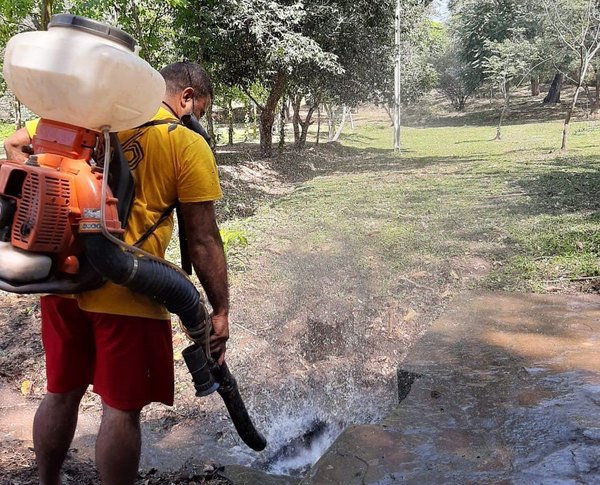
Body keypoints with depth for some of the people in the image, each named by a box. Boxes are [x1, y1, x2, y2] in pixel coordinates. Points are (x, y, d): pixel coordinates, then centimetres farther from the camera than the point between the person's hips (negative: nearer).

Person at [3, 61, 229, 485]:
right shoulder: (188, 144, -5)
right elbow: (203, 241, -8)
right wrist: (220, 312, -2)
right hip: (126, 292, -6)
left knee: (62, 394, 22)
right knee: (122, 409, 9)